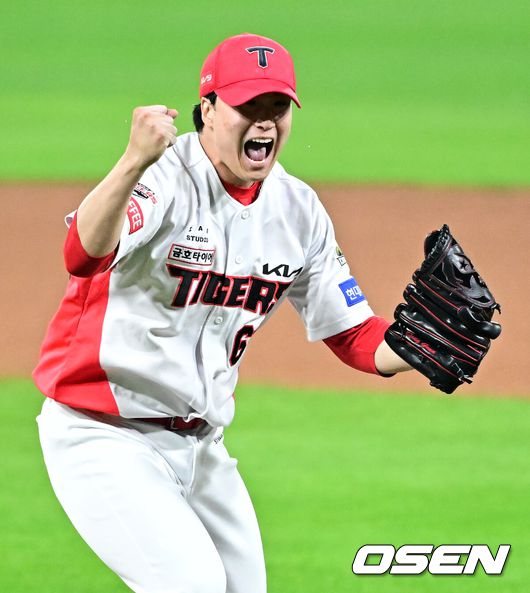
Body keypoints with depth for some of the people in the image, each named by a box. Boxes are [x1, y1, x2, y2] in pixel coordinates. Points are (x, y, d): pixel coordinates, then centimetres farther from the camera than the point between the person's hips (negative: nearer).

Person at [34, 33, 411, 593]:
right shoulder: (163, 180, -21)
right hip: (104, 437, -8)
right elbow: (83, 256, -42)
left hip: (199, 443, 8)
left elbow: (353, 332, 7)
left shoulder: (298, 210, 2)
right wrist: (135, 162, -61)